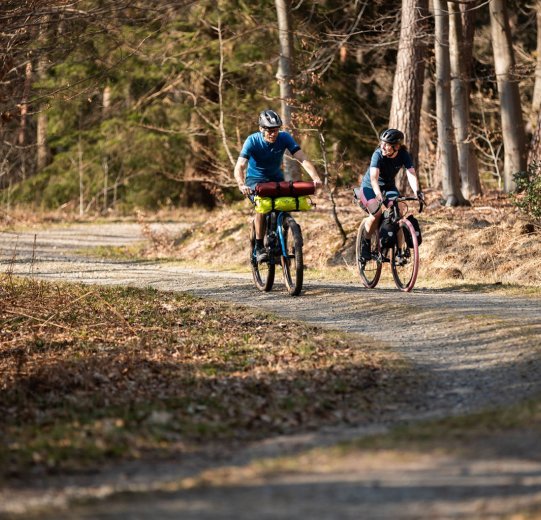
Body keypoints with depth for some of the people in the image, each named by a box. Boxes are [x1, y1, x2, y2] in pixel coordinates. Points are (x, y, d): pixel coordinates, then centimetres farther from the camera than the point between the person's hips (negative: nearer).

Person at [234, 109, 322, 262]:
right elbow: (239, 166, -33)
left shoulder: (284, 138, -18)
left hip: (276, 178, 3)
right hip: (255, 180, -3)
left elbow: (303, 159, -27)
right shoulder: (252, 141, -24)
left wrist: (315, 178, -44)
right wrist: (241, 185, -53)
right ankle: (259, 247, -19)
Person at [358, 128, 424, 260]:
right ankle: (366, 241, -1)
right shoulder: (378, 154, -30)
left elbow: (411, 174, -32)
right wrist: (380, 197, -56)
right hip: (370, 187, -3)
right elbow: (374, 178, -41)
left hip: (389, 186, 3)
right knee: (377, 214, -26)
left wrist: (417, 191, -51)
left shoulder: (404, 155, -21)